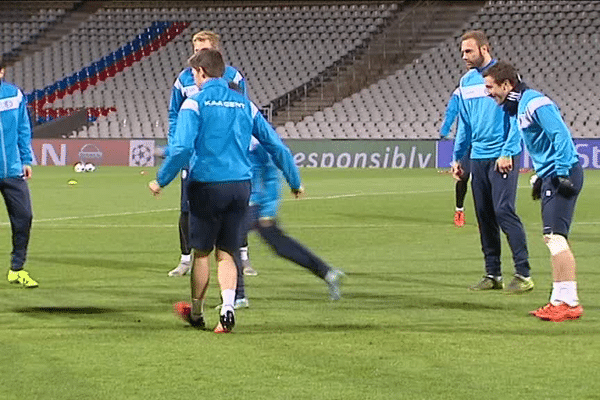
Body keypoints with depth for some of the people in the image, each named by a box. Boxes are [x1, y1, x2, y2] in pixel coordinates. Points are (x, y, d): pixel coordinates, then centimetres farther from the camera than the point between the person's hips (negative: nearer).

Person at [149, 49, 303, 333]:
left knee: (201, 251, 11)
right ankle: (227, 307, -9)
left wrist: (161, 180, -4)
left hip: (207, 185, -4)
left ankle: (196, 313, 25)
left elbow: (182, 148, -16)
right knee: (226, 253, 11)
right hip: (240, 185, 4)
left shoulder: (195, 103, -5)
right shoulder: (244, 104, 9)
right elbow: (276, 145, 10)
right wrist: (294, 181, 20)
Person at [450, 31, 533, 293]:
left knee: (504, 210, -12)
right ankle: (493, 274, 14)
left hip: (502, 156, -7)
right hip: (478, 157, 7)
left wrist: (507, 152, -17)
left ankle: (523, 274, -9)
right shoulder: (466, 81, 13)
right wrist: (457, 157, 16)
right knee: (484, 215, 7)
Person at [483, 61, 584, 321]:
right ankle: (559, 301, 16)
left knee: (555, 236, -15)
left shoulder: (535, 104, -16)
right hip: (550, 176, 11)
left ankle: (570, 303, -16)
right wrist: (540, 176, 26)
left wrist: (562, 173, -24)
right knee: (551, 238, 12)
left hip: (563, 173, -11)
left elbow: (561, 136, -21)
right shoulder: (513, 108, 15)